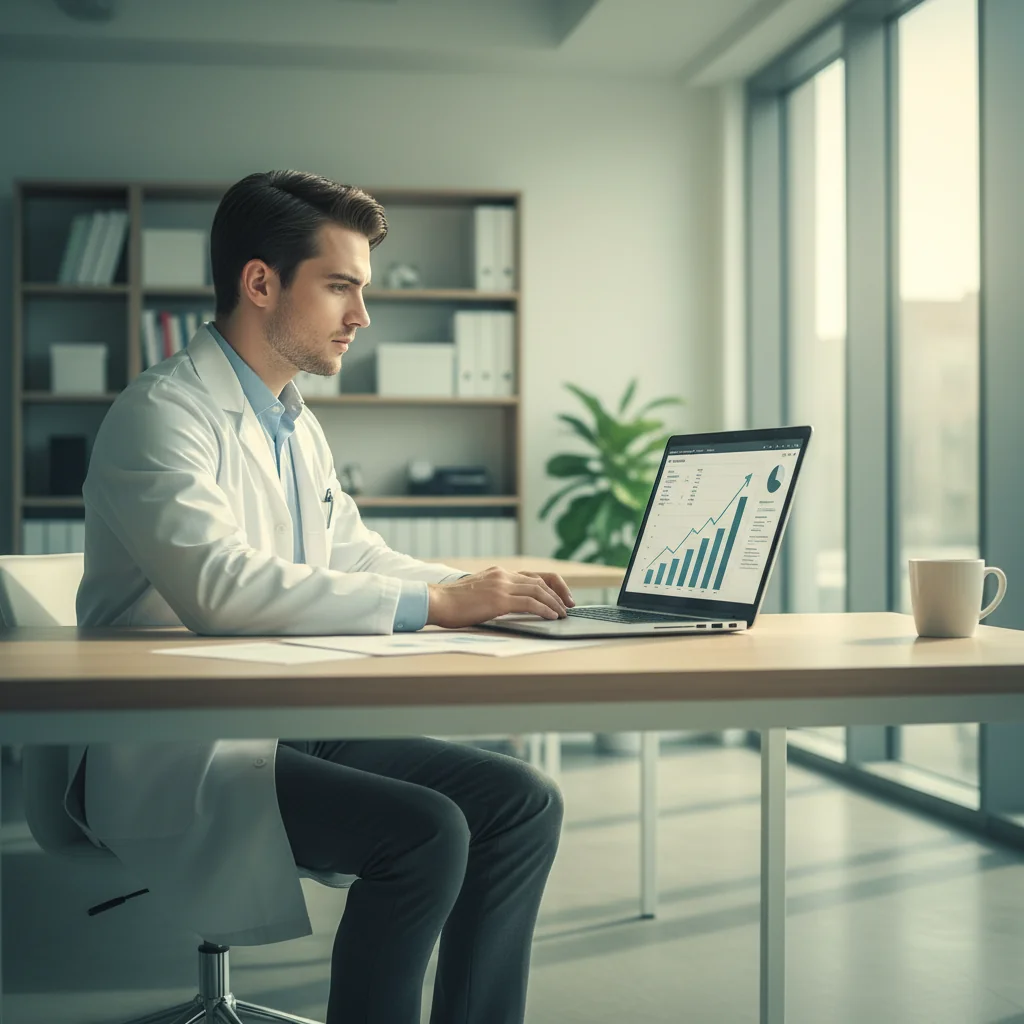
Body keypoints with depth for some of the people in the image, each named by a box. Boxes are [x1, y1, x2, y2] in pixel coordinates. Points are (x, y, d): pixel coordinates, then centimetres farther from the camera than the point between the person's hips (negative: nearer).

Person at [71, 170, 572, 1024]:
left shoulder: (297, 427, 17)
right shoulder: (162, 415, -13)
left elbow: (355, 556, 24)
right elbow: (221, 584, -28)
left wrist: (477, 591, 3)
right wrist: (433, 602, -28)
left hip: (293, 728, 9)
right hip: (179, 757, -9)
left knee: (522, 802, -4)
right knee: (425, 832, -27)